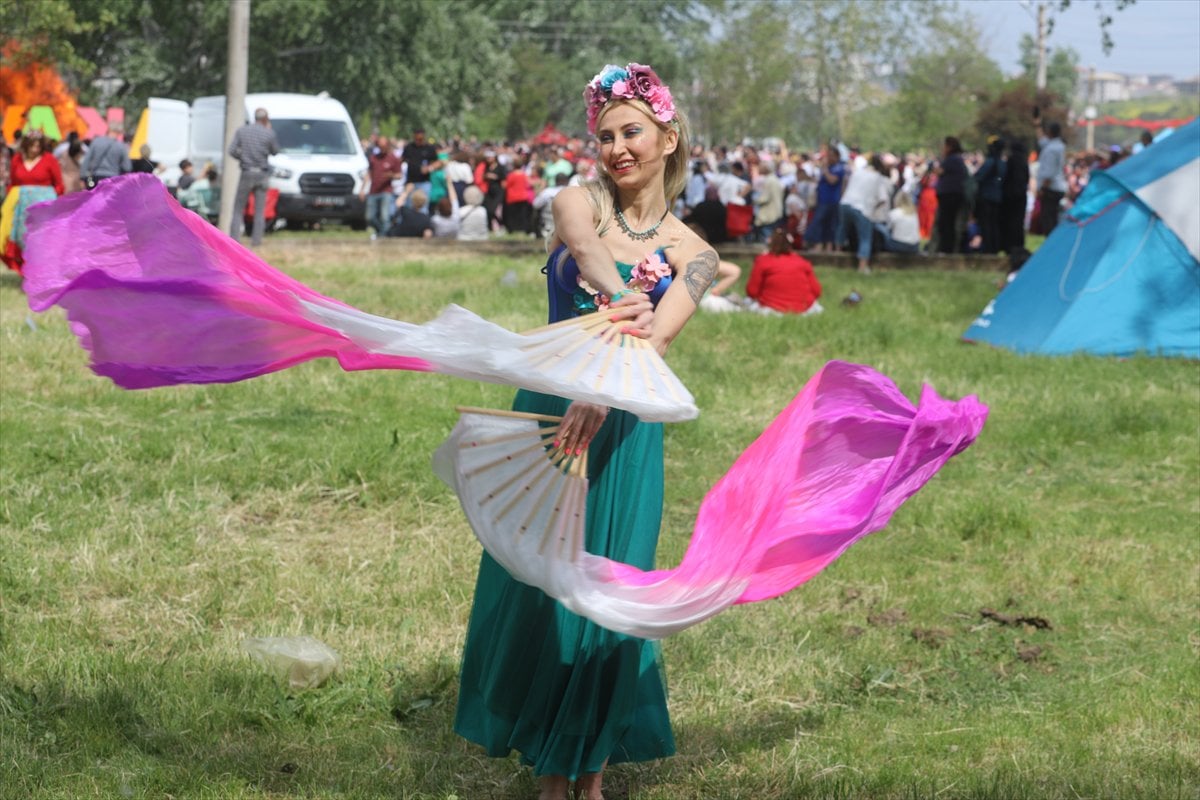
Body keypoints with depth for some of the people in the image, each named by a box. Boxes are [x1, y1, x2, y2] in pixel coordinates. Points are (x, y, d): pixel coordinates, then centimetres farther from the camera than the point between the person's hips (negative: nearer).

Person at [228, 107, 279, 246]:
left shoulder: (241, 131, -1)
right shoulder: (268, 133, -5)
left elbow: (232, 150, -5)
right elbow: (275, 151, 9)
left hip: (246, 173, 0)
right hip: (262, 174, 0)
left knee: (238, 207, 7)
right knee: (259, 210, 6)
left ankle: (234, 236, -1)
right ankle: (256, 239, 2)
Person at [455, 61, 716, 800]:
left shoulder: (690, 254, 1)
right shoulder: (580, 202, 1)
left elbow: (659, 334, -19)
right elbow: (584, 242, -25)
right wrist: (614, 298, -48)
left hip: (623, 427, 0)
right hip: (549, 407, 1)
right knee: (537, 584, 4)